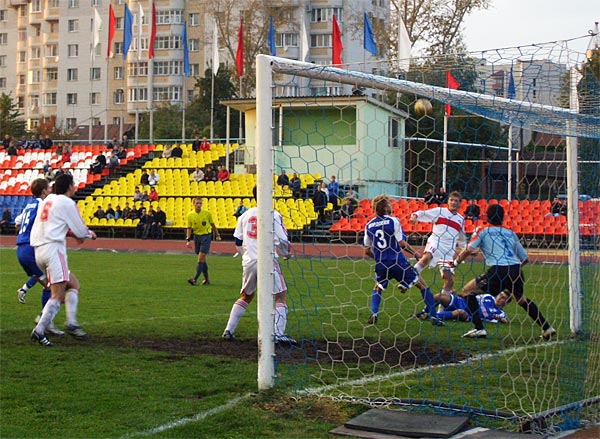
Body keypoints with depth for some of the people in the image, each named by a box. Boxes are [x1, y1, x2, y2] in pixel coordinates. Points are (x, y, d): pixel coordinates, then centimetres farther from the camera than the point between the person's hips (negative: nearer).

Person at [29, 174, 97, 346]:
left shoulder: (47, 200, 19)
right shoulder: (67, 203, -4)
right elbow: (81, 231, 0)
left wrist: (73, 233, 38)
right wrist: (90, 234, 21)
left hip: (39, 250, 9)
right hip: (53, 248, -9)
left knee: (74, 284, 15)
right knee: (58, 296, -11)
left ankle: (71, 323, 3)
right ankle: (39, 331, -19)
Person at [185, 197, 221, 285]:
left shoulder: (207, 213, -6)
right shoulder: (190, 215, -2)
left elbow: (212, 224, 7)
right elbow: (189, 228, 3)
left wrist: (217, 235, 10)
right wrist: (188, 240, -6)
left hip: (206, 236, -3)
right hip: (196, 236, 3)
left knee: (201, 258, -12)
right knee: (202, 259, 9)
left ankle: (195, 279, -15)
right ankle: (206, 279, 20)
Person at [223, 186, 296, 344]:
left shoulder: (245, 215, 11)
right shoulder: (273, 215, -4)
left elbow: (238, 241, 15)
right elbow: (282, 241, -5)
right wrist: (286, 253, 15)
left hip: (249, 261, 5)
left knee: (246, 296, 21)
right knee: (281, 295, 1)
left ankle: (229, 330, 17)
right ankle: (279, 334, -11)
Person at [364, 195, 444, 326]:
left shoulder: (369, 225, 6)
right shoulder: (393, 221, -8)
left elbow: (367, 251, 9)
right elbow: (401, 243, -13)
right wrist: (415, 253, 2)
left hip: (381, 265, 4)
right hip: (398, 263, -3)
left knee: (377, 288, 28)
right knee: (423, 286, 11)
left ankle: (374, 313, 5)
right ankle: (433, 316, 6)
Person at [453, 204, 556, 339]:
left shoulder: (484, 232, 12)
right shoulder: (511, 233, 23)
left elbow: (468, 250, -2)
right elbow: (525, 258, 21)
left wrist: (456, 262, 13)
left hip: (498, 271, -5)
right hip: (516, 271, 5)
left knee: (468, 291, 10)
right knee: (522, 299, 32)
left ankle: (479, 329, -2)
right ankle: (547, 328, 30)